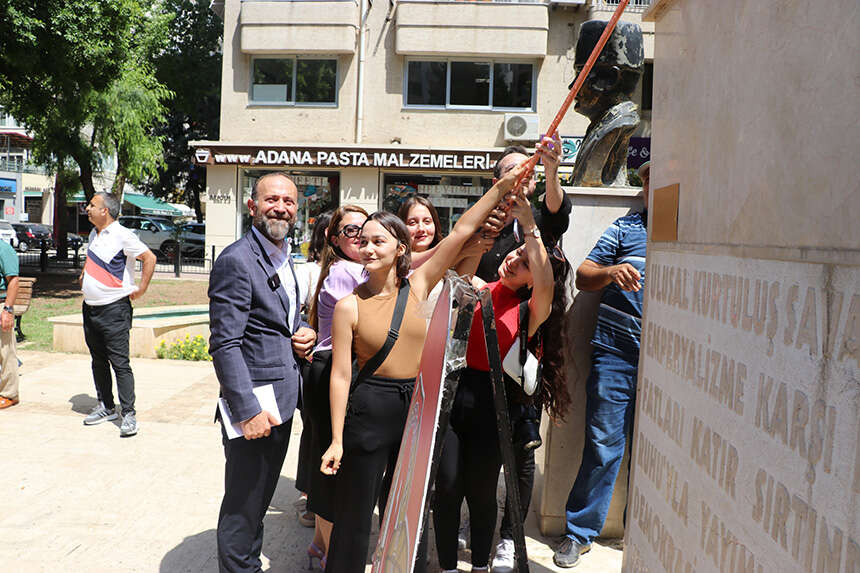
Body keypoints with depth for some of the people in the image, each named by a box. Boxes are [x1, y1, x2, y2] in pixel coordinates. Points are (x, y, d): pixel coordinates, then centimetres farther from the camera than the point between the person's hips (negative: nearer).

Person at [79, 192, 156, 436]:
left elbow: (149, 258, -16)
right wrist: (84, 274, 20)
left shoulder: (122, 235, -13)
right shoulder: (94, 234, 13)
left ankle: (128, 414, -4)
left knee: (119, 363, -8)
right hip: (90, 308, 9)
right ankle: (105, 407, 27)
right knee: (98, 361, 15)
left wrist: (141, 289, -14)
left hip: (114, 309, -8)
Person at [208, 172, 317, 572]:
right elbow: (224, 345, -21)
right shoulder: (236, 261, -17)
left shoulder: (283, 258, 12)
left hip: (282, 401, 9)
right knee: (242, 506, 7)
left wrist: (305, 332, 2)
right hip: (254, 405, -9)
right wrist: (248, 411, -24)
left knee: (261, 498, 23)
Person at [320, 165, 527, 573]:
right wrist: (337, 440, -11)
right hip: (369, 409, -3)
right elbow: (340, 375, -9)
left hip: (416, 405, 3)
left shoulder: (417, 286, -2)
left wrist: (504, 185, -8)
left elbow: (461, 231, -6)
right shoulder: (349, 306, -9)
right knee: (355, 516, 6)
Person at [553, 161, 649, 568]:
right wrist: (611, 271, -17)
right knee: (602, 444, 0)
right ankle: (579, 533, 13)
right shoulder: (625, 228, 8)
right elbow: (582, 277, 3)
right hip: (616, 352, -1)